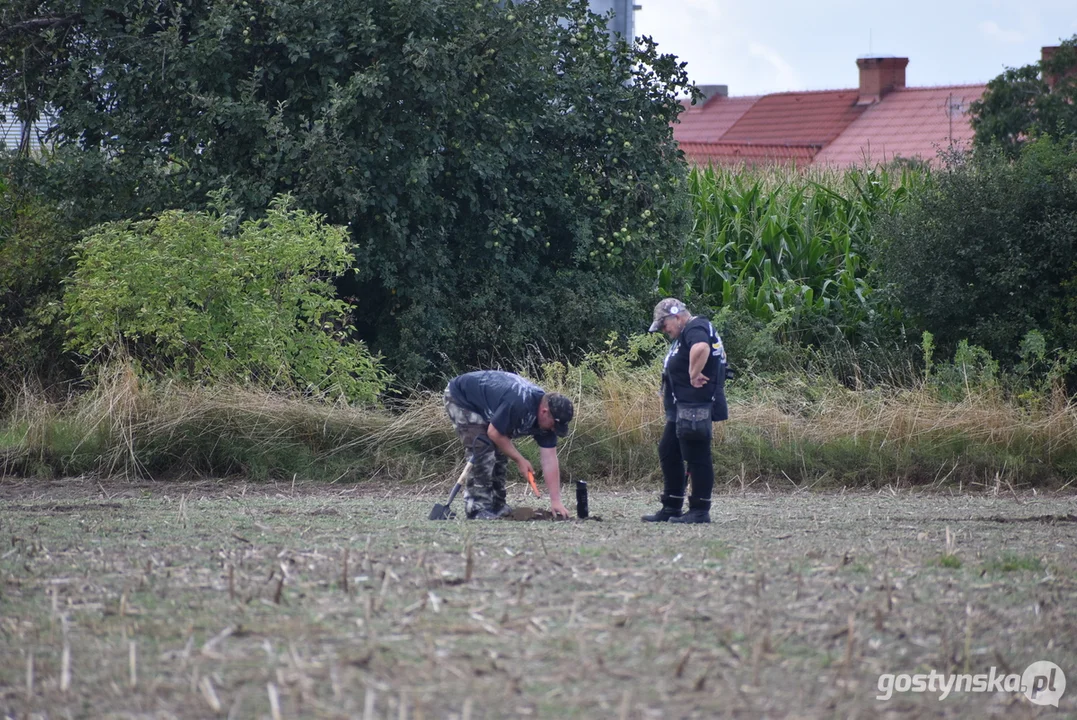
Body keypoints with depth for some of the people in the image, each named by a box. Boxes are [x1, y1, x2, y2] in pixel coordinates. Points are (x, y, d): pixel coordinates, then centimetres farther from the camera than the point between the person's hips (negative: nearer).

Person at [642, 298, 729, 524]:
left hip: (695, 407, -12)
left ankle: (700, 511, -2)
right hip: (682, 408, 12)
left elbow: (701, 348, -37)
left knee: (697, 457, -6)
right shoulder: (685, 335, 20)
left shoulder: (696, 329, -14)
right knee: (668, 453, 15)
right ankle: (672, 508, 21)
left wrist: (694, 374, -27)